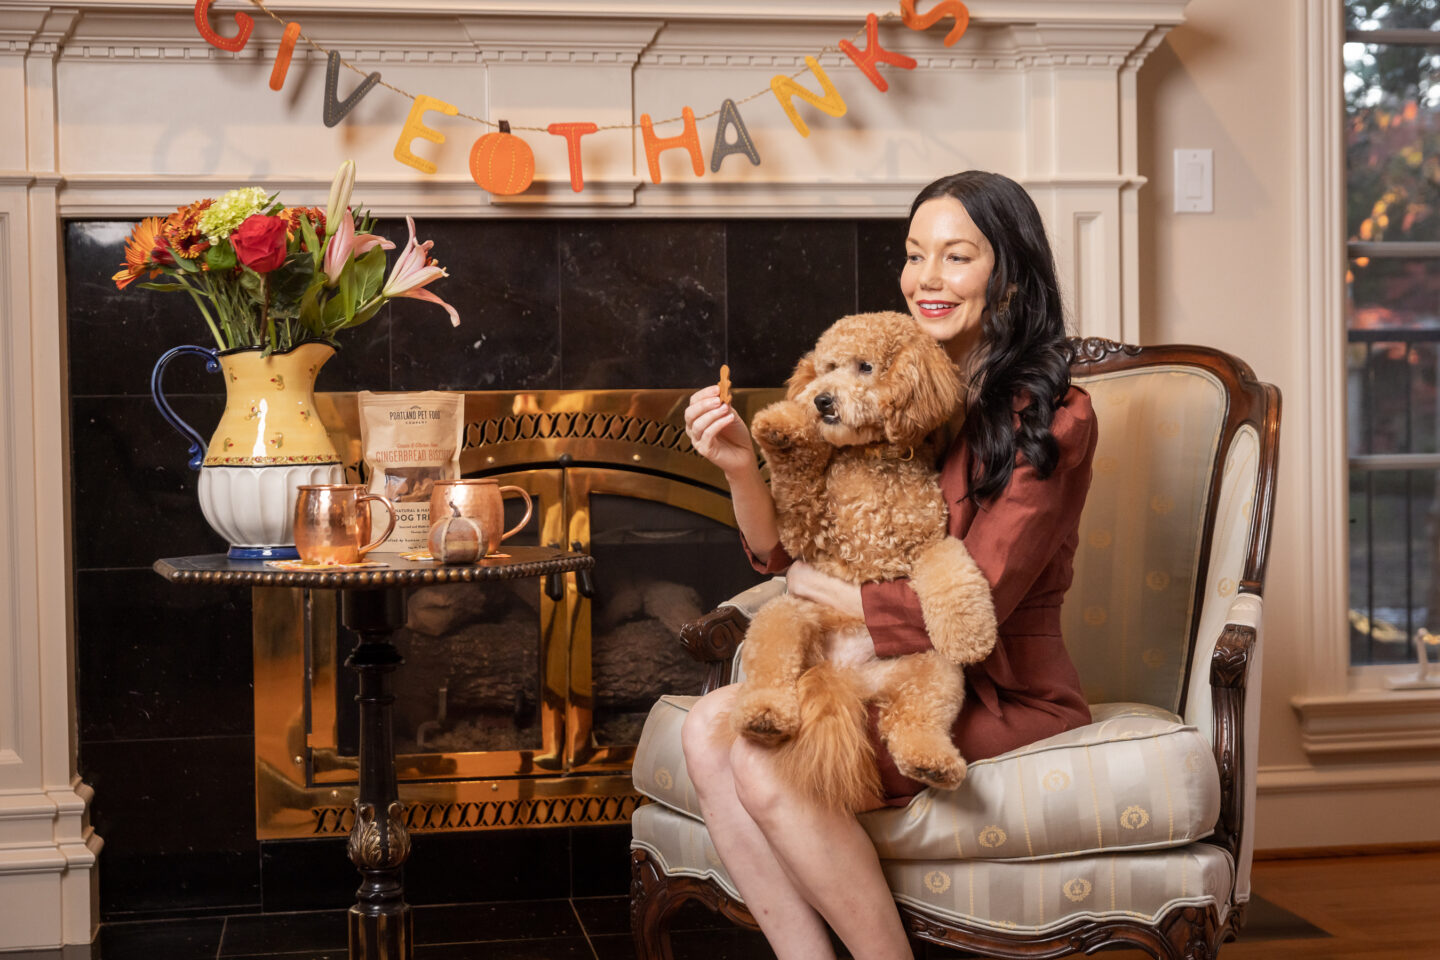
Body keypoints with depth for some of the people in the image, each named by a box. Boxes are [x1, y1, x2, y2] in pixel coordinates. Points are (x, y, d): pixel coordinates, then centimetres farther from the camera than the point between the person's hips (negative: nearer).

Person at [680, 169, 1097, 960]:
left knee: (767, 756, -25)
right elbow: (787, 552, 7)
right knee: (708, 727, -16)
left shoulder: (1052, 417, -10)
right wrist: (741, 468, -12)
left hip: (1003, 695, -7)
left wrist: (819, 587, -5)